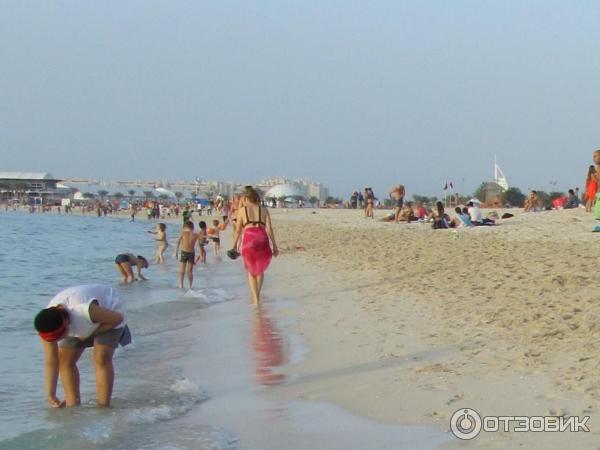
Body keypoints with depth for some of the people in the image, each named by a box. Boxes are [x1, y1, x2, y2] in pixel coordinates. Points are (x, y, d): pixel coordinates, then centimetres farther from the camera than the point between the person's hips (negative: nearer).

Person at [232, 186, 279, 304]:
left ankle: (255, 298, 8)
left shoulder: (242, 210, 10)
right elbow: (269, 229, 5)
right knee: (260, 269, 25)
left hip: (248, 239, -1)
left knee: (250, 270, 17)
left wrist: (235, 245, 21)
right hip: (262, 239, 1)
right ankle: (257, 295, 29)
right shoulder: (264, 210, 12)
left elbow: (238, 230, 9)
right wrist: (275, 246, 8)